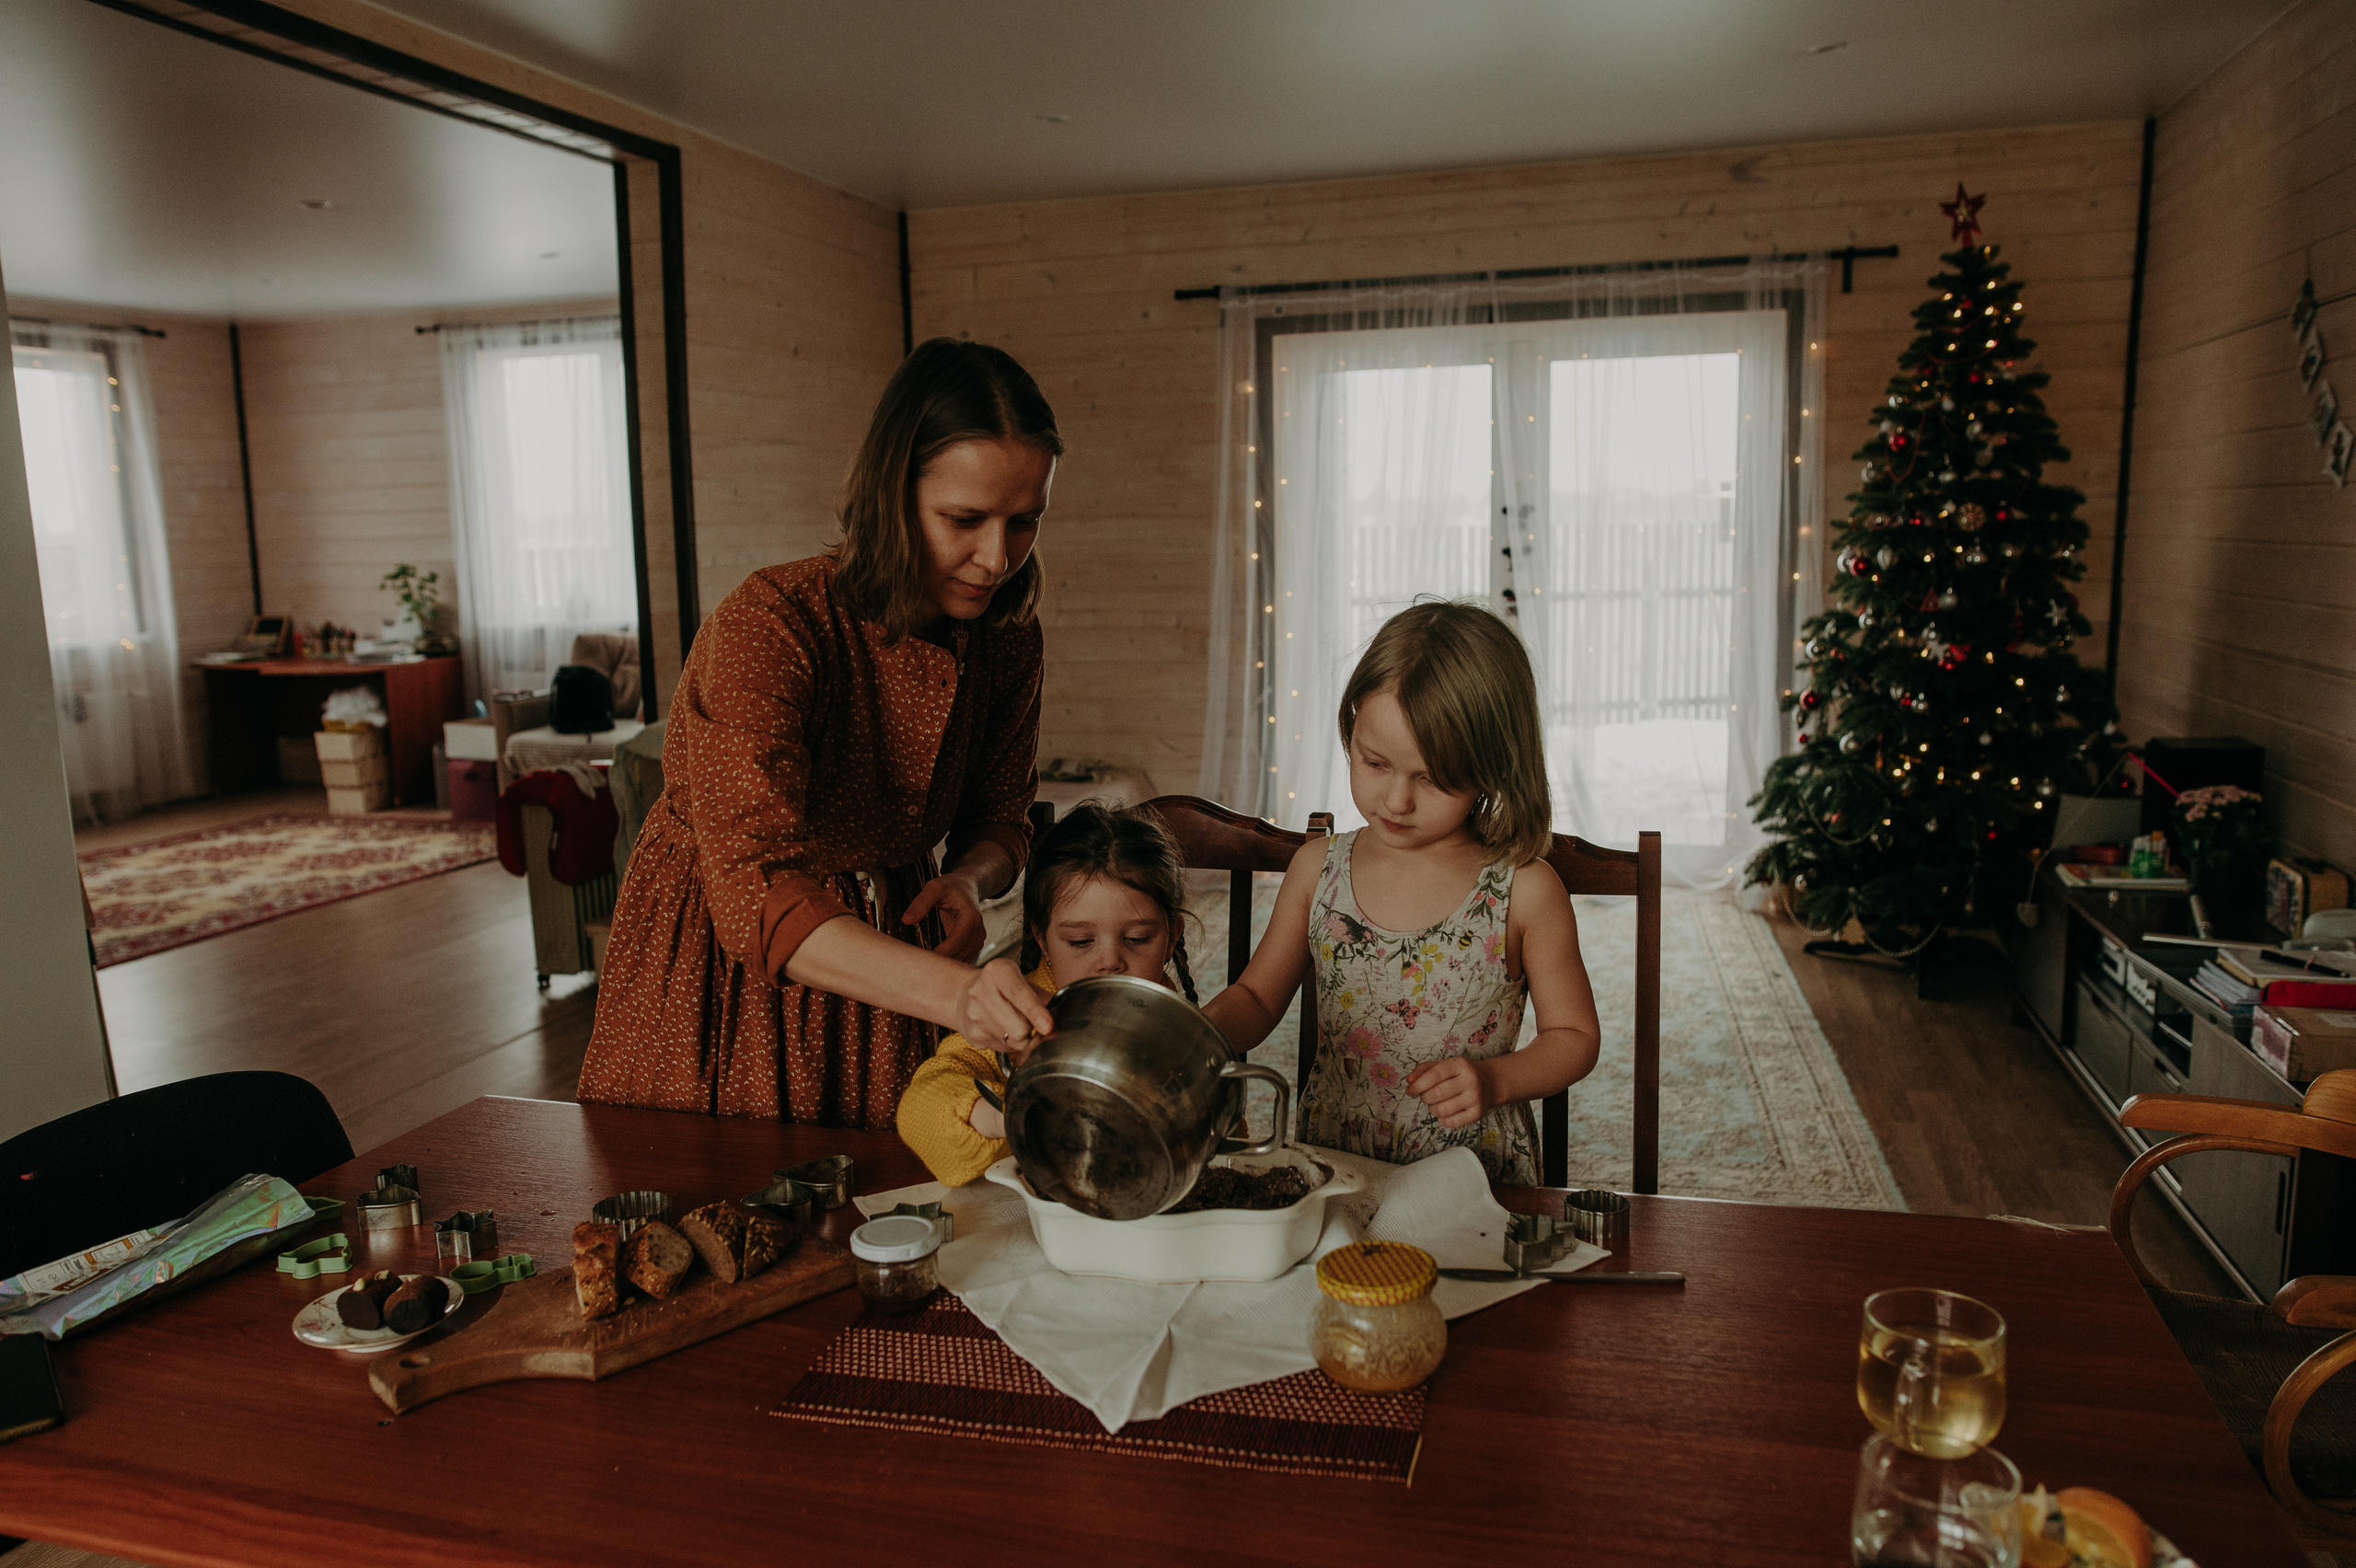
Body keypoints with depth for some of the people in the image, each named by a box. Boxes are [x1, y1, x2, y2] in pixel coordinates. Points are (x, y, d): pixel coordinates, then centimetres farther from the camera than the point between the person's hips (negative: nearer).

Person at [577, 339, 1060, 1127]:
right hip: (725, 962, -4)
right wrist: (954, 989, -53)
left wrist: (968, 878, -20)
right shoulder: (769, 626, -29)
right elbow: (755, 892, -39)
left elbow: (998, 818, 4)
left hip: (884, 958, 5)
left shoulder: (1006, 636, -10)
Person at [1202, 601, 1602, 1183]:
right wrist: (1199, 1033, -8)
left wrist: (1495, 1081, -13)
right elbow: (1255, 999, 12)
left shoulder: (1525, 891, -6)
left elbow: (1574, 1036, 4)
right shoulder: (1317, 869, 2)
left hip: (1477, 1179, 0)